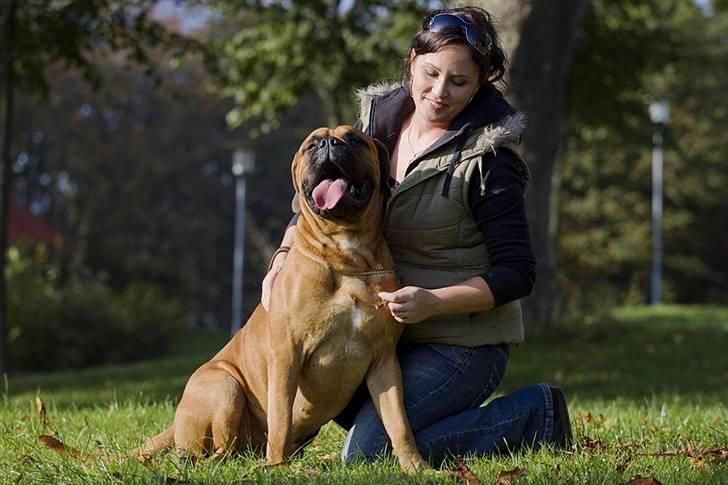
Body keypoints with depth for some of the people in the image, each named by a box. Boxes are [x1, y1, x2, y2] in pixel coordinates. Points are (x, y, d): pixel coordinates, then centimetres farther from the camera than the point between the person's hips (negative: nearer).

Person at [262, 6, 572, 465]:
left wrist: (433, 303, -29)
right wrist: (286, 256, -7)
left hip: (463, 344, -8)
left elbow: (517, 272, -17)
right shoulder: (380, 117, 1)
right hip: (386, 331, 8)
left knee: (367, 453, -17)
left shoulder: (486, 159, -18)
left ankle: (533, 414, -2)